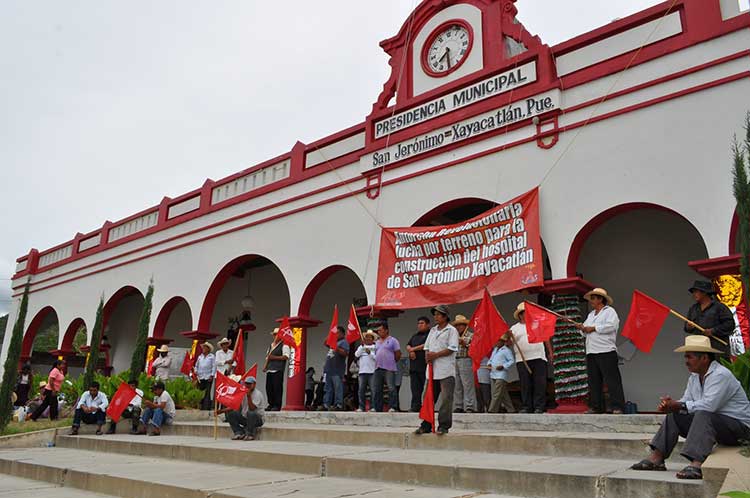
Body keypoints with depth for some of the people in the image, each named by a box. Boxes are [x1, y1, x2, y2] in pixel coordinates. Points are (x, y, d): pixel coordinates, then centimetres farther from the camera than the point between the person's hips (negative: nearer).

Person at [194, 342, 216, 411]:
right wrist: (196, 372, 6)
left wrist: (212, 375, -9)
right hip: (200, 377, 4)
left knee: (207, 393, -5)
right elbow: (196, 365, 19)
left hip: (208, 377, -4)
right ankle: (201, 407, 12)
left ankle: (207, 407, -2)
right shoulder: (200, 356, 15)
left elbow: (214, 366, -3)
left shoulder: (212, 356, 1)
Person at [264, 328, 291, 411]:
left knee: (277, 388, -8)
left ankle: (277, 406, -2)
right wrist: (265, 366, 13)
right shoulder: (271, 345, 22)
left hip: (278, 370, -8)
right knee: (268, 388, 7)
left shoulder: (284, 345, -3)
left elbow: (286, 356, -13)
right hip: (269, 369, 8)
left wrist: (274, 357, -16)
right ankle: (271, 405, 17)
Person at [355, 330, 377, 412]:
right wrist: (362, 346, -6)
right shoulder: (361, 347, 19)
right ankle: (361, 407, 6)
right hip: (362, 371, 3)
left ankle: (373, 407, -5)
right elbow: (356, 354, 2)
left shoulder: (375, 347, 8)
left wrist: (370, 353, -15)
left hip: (372, 371, -3)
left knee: (373, 390, -8)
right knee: (361, 390, 2)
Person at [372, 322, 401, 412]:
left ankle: (392, 407, -6)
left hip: (389, 369, -7)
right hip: (378, 368, 7)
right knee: (376, 390, 6)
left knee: (391, 388, -10)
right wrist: (378, 363, 12)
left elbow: (398, 354, -2)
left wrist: (391, 362, 3)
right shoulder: (377, 342, 21)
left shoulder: (393, 340, 0)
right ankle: (378, 408, 13)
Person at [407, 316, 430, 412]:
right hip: (414, 366, 7)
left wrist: (414, 348, -3)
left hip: (425, 366, -7)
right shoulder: (415, 336, 25)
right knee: (415, 388, 4)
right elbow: (408, 346, 19)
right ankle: (415, 407, 6)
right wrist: (411, 351, -4)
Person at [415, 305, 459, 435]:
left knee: (445, 399, -4)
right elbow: (426, 347, 19)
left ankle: (444, 426, 4)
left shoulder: (451, 330, -3)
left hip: (446, 371, -7)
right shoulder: (433, 330, 19)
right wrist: (427, 355, -3)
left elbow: (452, 349, -12)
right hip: (432, 370, 7)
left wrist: (435, 355, -15)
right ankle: (426, 425, 17)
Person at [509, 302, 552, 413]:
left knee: (540, 384, -4)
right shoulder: (514, 328, 10)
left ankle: (539, 407, 1)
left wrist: (550, 352, 16)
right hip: (522, 360, -1)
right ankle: (526, 407, 6)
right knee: (525, 385, 0)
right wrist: (508, 336, -19)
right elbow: (509, 342, 2)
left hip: (538, 358, 1)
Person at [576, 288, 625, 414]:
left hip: (606, 352, -8)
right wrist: (582, 328, 1)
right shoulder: (591, 315, 24)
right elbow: (586, 329, 24)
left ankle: (617, 407, -6)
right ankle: (596, 407, 14)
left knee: (612, 380, -8)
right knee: (594, 381, 8)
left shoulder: (609, 311, 0)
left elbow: (611, 326, -17)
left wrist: (593, 328, -11)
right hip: (591, 352, 8)